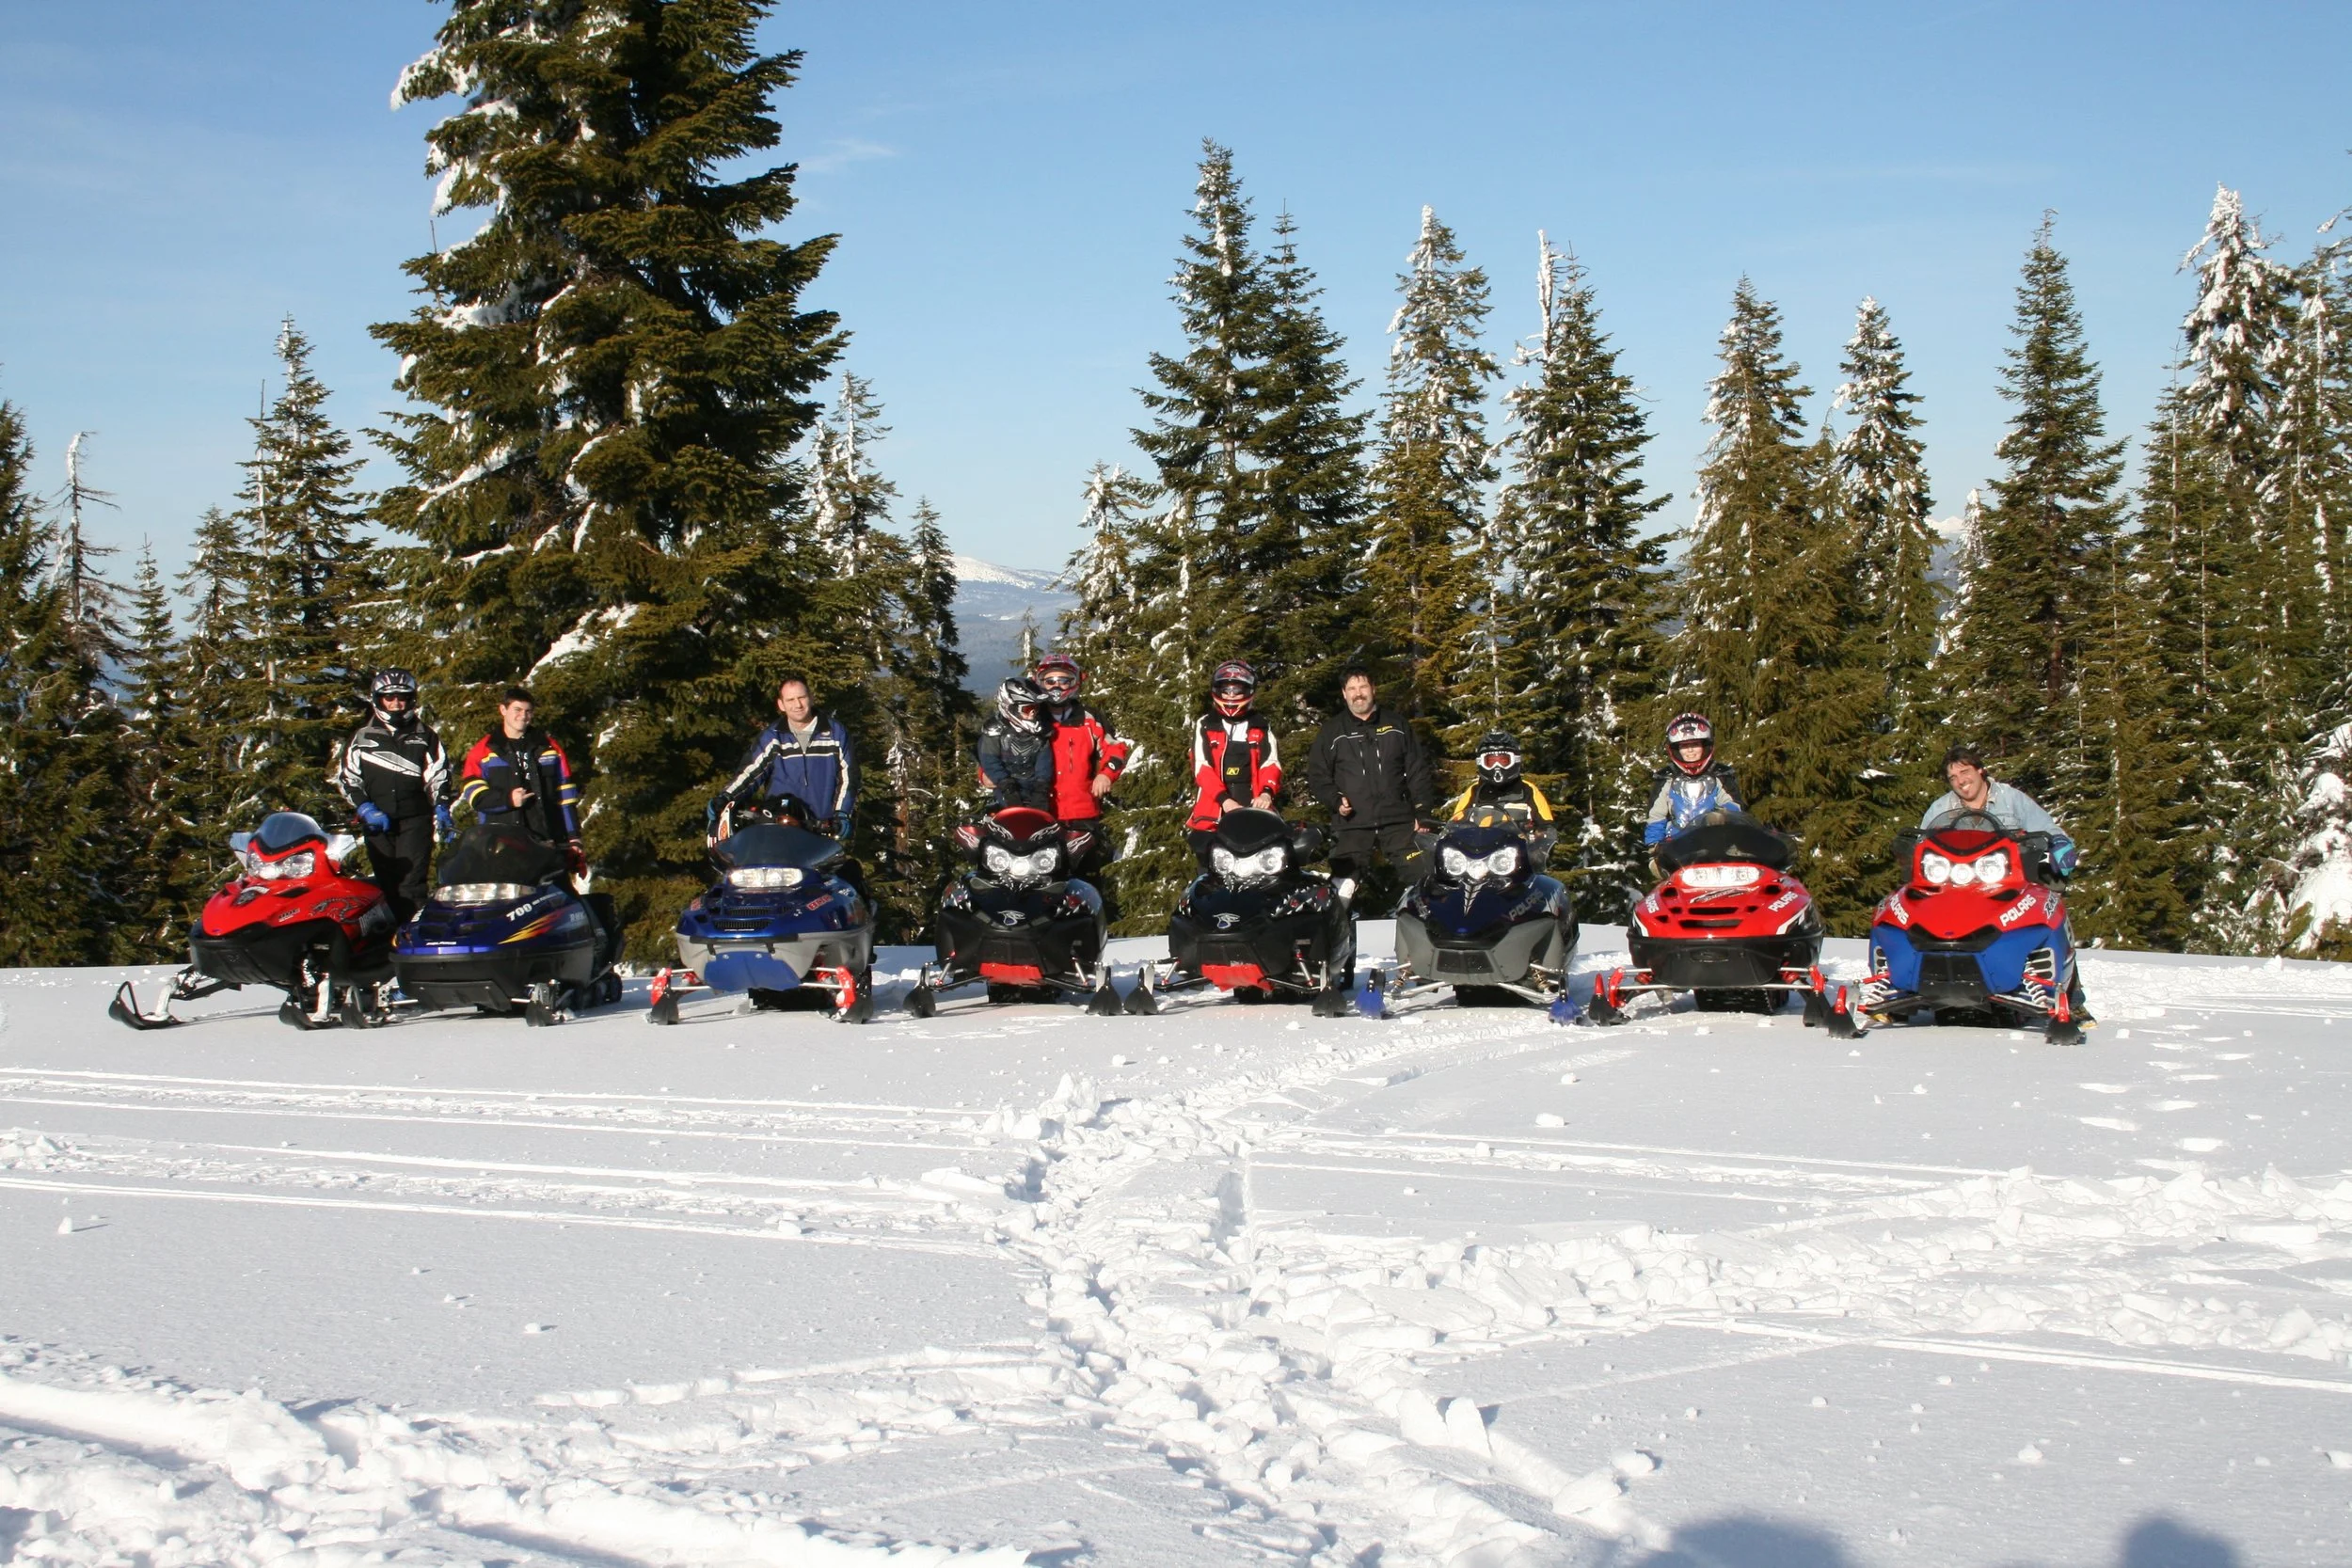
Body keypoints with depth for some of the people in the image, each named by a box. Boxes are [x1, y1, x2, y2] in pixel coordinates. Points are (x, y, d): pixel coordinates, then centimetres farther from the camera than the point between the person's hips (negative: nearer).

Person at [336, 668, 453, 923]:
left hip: (415, 818, -2)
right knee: (386, 883, 1)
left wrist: (441, 808, -6)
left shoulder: (425, 736, 12)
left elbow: (438, 775, 9)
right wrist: (365, 809, -4)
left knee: (413, 883, -12)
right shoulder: (363, 737, 13)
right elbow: (346, 777, 10)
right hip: (377, 822, 2)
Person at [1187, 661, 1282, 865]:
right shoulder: (1205, 726, 10)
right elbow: (1202, 767, -3)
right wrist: (1224, 799, -19)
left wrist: (1267, 792, -19)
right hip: (1212, 813, -1)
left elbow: (1271, 763, 3)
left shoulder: (1261, 728, 16)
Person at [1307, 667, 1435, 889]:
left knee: (1423, 877, -5)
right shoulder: (1331, 731, 9)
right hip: (1351, 825, -1)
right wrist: (1336, 801, -8)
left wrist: (1422, 812, 4)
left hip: (1399, 822, 1)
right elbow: (1317, 775, 9)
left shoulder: (1397, 724, 12)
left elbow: (1417, 770, 12)